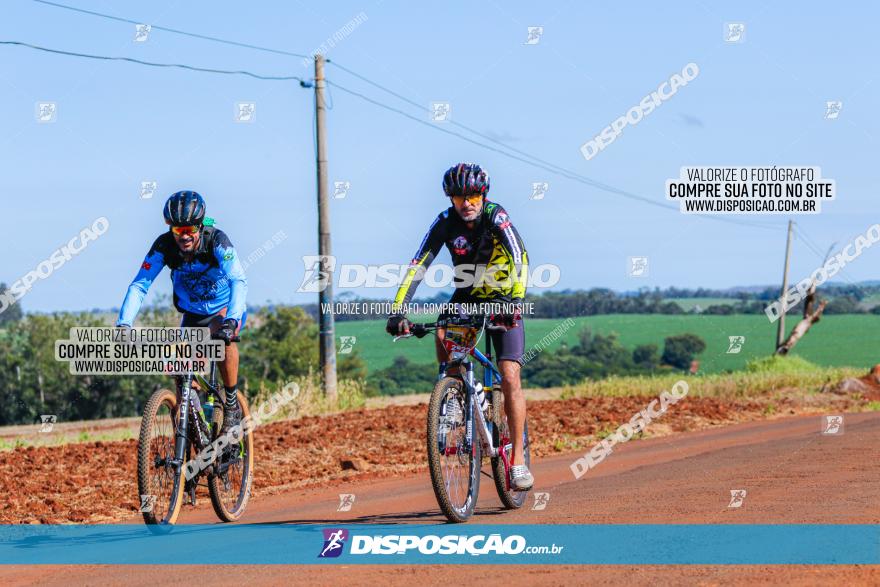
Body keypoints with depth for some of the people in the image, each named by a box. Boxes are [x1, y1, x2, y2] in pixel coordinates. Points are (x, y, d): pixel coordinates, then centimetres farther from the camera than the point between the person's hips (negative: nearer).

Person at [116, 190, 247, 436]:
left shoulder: (216, 241, -29)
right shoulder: (164, 246, -22)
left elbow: (238, 281, -40)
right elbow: (139, 285, -23)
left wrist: (231, 320, -56)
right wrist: (123, 325, -38)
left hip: (225, 308, -3)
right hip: (192, 313, 3)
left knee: (222, 333, -35)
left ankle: (232, 406, -21)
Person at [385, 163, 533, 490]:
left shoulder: (496, 217, -23)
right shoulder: (446, 223, -17)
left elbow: (520, 259, -36)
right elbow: (418, 266, -22)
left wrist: (516, 302, -52)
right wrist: (398, 312, -34)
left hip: (504, 301, -3)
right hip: (466, 297, 3)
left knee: (510, 377, -15)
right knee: (442, 336, -29)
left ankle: (518, 461, -11)